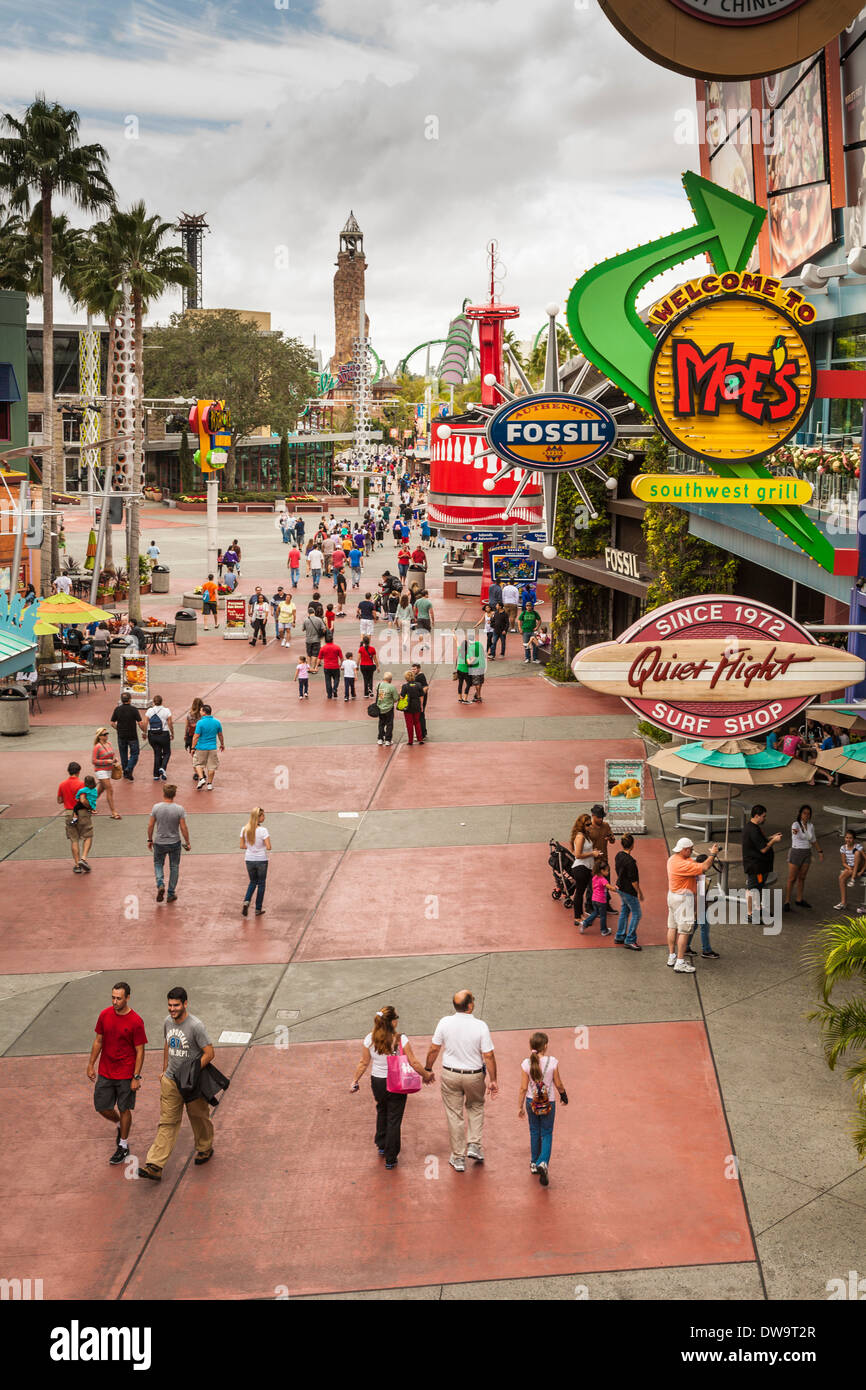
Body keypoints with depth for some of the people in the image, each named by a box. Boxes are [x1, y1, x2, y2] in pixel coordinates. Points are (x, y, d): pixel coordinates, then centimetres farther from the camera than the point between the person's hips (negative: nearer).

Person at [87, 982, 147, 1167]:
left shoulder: (136, 1021, -16)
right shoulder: (105, 1015, -3)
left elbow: (140, 1051, -11)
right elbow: (98, 1041, 8)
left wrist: (136, 1077, -13)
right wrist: (91, 1065, 8)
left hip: (125, 1074, -4)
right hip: (105, 1072, 4)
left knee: (124, 1109, 7)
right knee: (101, 1107, 8)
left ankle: (123, 1146, 24)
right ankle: (120, 1125, 39)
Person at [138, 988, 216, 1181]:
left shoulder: (196, 1026, -20)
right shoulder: (168, 1022, 1)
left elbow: (209, 1054, -19)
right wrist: (165, 1070, 20)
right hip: (171, 1081, 5)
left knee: (199, 1118, 15)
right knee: (167, 1123, 1)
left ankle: (205, 1149, 40)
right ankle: (155, 1166, -5)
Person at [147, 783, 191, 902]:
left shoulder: (156, 807, -12)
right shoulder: (179, 809, -15)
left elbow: (150, 825, -5)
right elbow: (183, 828, -11)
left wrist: (150, 840, 9)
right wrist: (187, 843, 1)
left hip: (159, 842, 1)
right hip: (175, 843, 0)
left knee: (158, 863, 22)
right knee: (174, 867, 15)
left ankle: (160, 884, -3)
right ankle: (171, 894, 19)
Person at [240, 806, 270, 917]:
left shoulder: (245, 829, -4)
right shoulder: (263, 830, -19)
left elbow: (242, 846, 0)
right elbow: (268, 847, -21)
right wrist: (262, 847, 0)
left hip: (249, 860, 4)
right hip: (261, 860, -4)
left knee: (253, 882, 22)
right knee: (261, 884, 14)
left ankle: (246, 901, -2)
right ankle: (258, 909, 18)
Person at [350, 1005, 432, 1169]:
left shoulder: (369, 1039, -11)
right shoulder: (401, 1040, -20)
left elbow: (363, 1063, -3)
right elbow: (413, 1063, -13)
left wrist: (354, 1081, 11)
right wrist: (426, 1075, 3)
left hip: (377, 1082, 4)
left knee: (382, 1112, 29)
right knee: (394, 1119, 8)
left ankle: (381, 1146, 43)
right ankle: (390, 1159, 13)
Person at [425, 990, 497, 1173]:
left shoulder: (445, 1023, -12)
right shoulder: (480, 1026, -17)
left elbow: (433, 1049, -4)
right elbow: (489, 1056, -13)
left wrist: (428, 1070, 11)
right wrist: (493, 1080, -3)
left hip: (450, 1075, 1)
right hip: (474, 1075, -1)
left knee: (454, 1115, 11)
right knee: (476, 1106, 27)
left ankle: (458, 1158, 19)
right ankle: (474, 1146, 18)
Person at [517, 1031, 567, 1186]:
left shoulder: (526, 1064, -12)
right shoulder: (552, 1062, -15)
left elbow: (523, 1088, -8)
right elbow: (558, 1084, -4)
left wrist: (520, 1107, 3)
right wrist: (564, 1095, 16)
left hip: (531, 1102, 2)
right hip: (548, 1103, -2)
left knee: (534, 1132, 19)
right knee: (546, 1133, 9)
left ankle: (534, 1163, 30)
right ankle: (543, 1163, -12)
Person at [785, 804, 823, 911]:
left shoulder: (811, 825, 3)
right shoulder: (796, 824, -17)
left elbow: (813, 840, 17)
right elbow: (795, 830, -43)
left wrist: (820, 851, 18)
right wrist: (795, 831, -67)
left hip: (807, 854, 6)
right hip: (795, 853, -6)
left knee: (802, 878, 16)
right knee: (792, 879, -3)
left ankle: (799, 900, 30)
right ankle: (787, 903, 3)